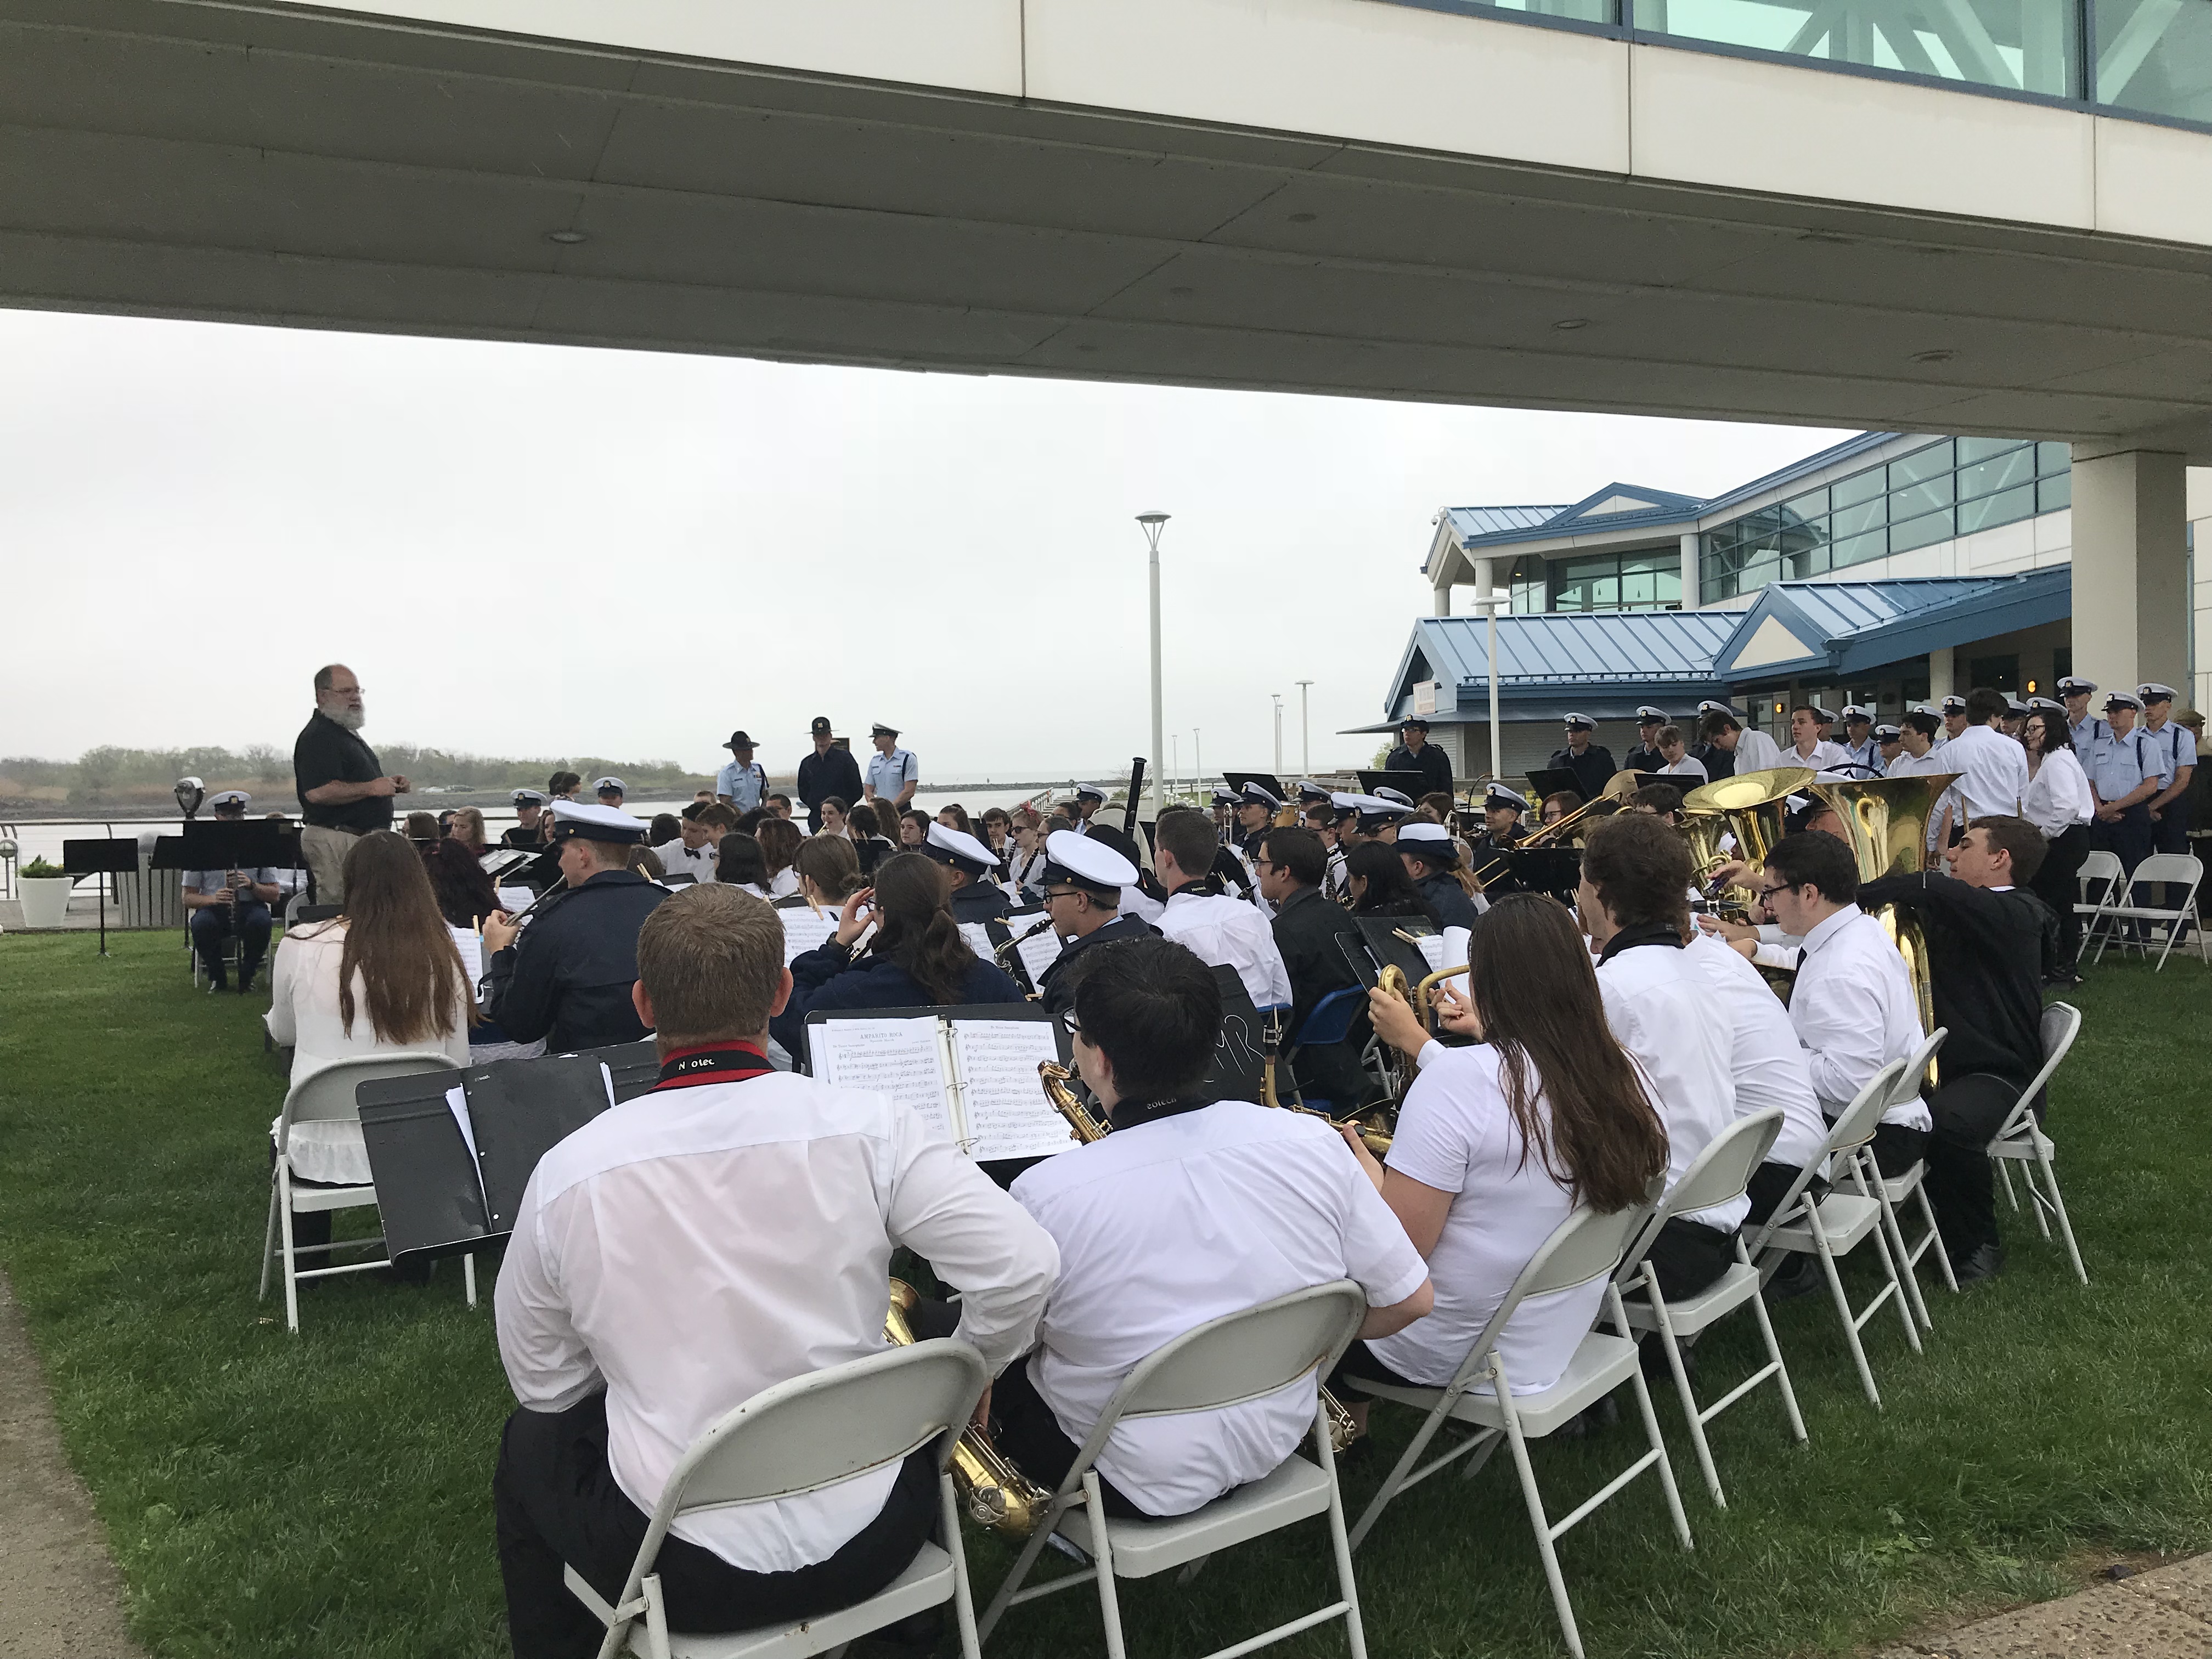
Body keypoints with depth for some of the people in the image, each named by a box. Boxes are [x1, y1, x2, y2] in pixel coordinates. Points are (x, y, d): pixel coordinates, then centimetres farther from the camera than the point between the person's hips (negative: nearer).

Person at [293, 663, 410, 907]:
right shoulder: (317, 737, -13)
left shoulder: (347, 732, 21)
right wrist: (371, 788, -19)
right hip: (334, 839, -10)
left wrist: (388, 783, 14)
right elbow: (317, 792, -25)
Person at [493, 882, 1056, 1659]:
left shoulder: (568, 1172, -11)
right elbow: (1026, 1266, -15)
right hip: (869, 1547, 1)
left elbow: (543, 1384, 0)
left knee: (530, 1444, 28)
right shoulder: (866, 1126, -13)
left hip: (688, 1569, -1)